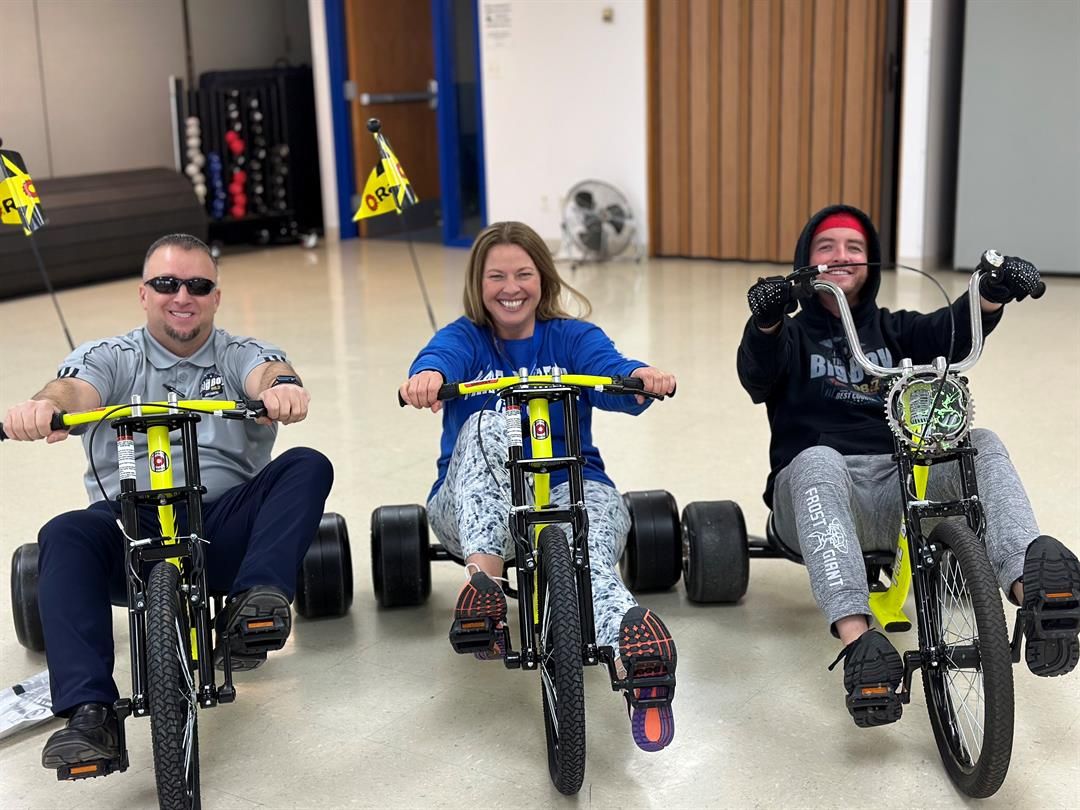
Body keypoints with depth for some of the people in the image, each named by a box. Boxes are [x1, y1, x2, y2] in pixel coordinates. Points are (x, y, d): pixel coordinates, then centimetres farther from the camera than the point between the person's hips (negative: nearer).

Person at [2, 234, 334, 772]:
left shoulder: (241, 356, 13)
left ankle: (253, 601, -38)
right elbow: (73, 389, -10)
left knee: (307, 466, -22)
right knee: (65, 535, -31)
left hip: (223, 528, 1)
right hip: (130, 526, 0)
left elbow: (268, 374, -11)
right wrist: (43, 406, -37)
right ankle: (89, 713, -36)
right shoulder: (109, 359, 12)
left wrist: (284, 388, -38)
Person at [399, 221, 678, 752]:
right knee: (483, 427, -31)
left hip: (569, 487, 0)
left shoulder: (573, 338, 8)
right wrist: (426, 377, -46)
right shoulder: (465, 338, 6)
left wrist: (641, 377, -40)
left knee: (597, 503, -37)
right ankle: (483, 575, -50)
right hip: (472, 504, 1)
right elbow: (440, 357, -20)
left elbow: (611, 371, -14)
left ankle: (633, 646, -65)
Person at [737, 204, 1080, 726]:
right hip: (817, 487, -3)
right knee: (818, 461, -36)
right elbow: (758, 375, -8)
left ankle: (1031, 590, -47)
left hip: (900, 487, 3)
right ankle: (857, 640, -54)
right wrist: (765, 322, -31)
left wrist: (993, 292, -22)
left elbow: (949, 333, 1)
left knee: (981, 444, -22)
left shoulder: (893, 330, 24)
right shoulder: (793, 335, 17)